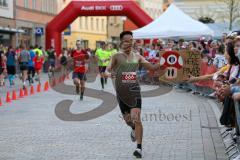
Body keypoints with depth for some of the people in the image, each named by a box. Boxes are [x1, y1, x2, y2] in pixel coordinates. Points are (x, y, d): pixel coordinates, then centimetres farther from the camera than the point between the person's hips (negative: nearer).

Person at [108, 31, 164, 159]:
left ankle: (139, 147, -9)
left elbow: (152, 67, 7)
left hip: (134, 90, 0)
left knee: (136, 118, -13)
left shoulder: (137, 56, 5)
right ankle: (134, 129, 49)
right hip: (121, 91, 0)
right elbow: (110, 68, -12)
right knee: (127, 119, 12)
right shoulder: (117, 56, -2)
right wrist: (110, 71, -36)